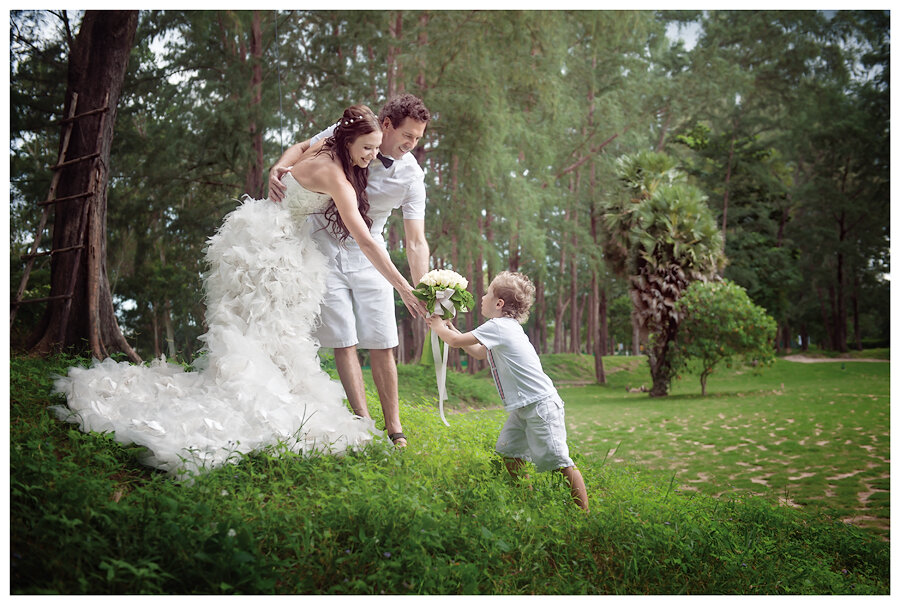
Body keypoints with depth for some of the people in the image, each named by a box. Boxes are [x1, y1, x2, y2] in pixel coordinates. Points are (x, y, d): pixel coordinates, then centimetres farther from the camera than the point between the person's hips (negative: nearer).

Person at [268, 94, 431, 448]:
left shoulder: (411, 176, -11)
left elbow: (415, 242, -14)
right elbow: (304, 148, 6)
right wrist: (277, 169, -16)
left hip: (367, 256, 1)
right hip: (324, 249, -1)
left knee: (381, 346, -2)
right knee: (344, 342, -5)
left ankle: (394, 428, 7)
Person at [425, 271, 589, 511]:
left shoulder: (498, 326, -13)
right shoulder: (507, 327, 16)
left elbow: (455, 341, -8)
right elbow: (479, 352, 32)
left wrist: (439, 327, 12)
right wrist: (451, 328, 30)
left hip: (542, 405, -10)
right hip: (524, 407, 10)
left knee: (556, 462, -11)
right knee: (508, 451, 13)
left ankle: (582, 511, -8)